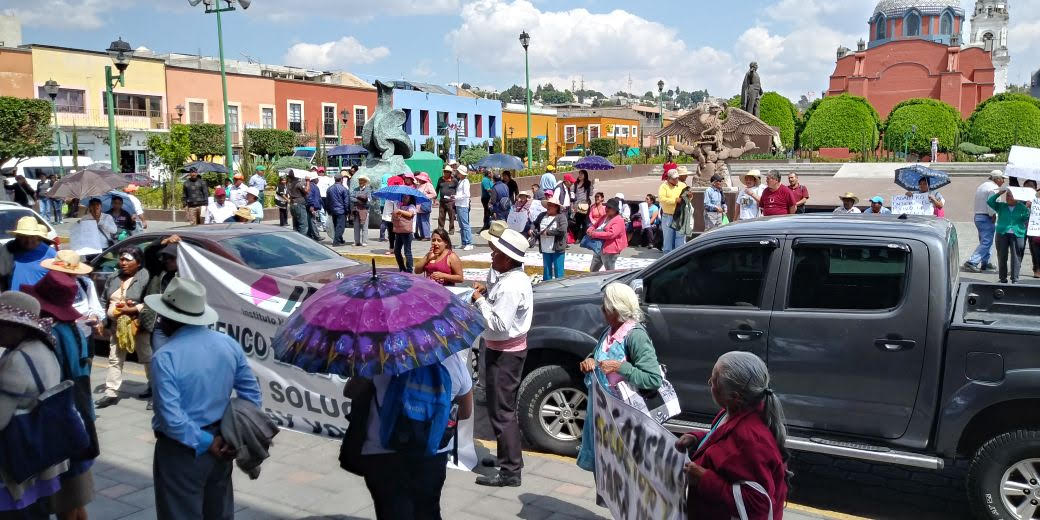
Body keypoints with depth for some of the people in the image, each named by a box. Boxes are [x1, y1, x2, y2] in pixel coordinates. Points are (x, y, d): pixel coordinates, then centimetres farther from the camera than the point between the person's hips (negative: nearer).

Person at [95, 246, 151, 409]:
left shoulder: (145, 277, -13)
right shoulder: (114, 278, 8)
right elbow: (103, 300, 15)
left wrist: (131, 309, -23)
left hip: (138, 325, -6)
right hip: (116, 325, 6)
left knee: (146, 357, 9)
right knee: (114, 360, 6)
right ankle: (111, 393, 10)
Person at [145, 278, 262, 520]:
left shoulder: (166, 356, -21)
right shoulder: (229, 344, -3)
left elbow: (171, 418, -24)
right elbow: (251, 393, 2)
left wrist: (206, 443, -13)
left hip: (182, 452, -6)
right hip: (221, 444, 6)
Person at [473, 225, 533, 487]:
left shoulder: (510, 286, -25)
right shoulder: (516, 277, 7)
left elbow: (499, 324, -27)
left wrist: (479, 301, -18)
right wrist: (487, 292, 1)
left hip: (503, 353, -11)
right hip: (511, 348, 11)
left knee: (501, 411, -3)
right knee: (505, 407, 20)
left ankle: (510, 471, 4)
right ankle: (508, 456, 33)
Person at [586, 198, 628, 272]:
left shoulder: (618, 221, -14)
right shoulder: (604, 217, 15)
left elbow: (611, 234, -26)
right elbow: (595, 225, 22)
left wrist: (595, 234, -24)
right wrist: (590, 230, -5)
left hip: (609, 250, -9)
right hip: (599, 249, 9)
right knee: (592, 270, 17)